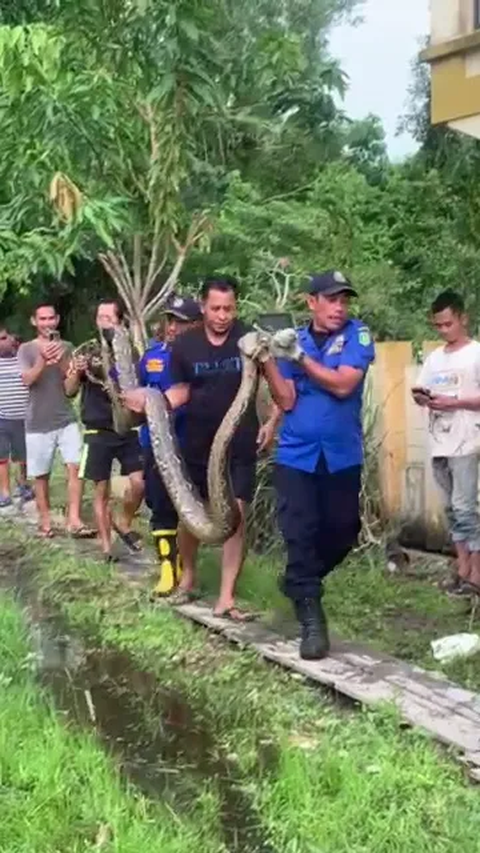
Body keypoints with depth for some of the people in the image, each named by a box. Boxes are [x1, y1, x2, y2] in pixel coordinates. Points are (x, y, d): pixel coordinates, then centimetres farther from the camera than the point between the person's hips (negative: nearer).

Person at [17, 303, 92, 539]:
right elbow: (28, 379, -13)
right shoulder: (26, 349, 1)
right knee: (41, 475, 5)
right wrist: (43, 358, -29)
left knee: (75, 467, -11)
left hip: (66, 419, 2)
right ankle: (45, 521, 17)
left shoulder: (66, 347, 8)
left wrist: (60, 359, -18)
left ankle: (74, 520, -11)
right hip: (38, 423, -1)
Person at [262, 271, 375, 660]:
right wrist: (267, 360, -16)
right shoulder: (292, 339, 2)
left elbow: (343, 385, -17)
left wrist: (298, 356, -20)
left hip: (342, 455, 0)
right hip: (296, 455, 0)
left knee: (343, 530, 10)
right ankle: (311, 619, 0)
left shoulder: (357, 335, -3)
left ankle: (300, 583, 35)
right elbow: (286, 401, -4)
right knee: (300, 534, -6)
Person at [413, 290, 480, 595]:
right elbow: (420, 391, 17)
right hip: (439, 443, 7)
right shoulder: (434, 358, 15)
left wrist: (453, 402, -17)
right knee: (452, 509, 9)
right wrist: (421, 397, -5)